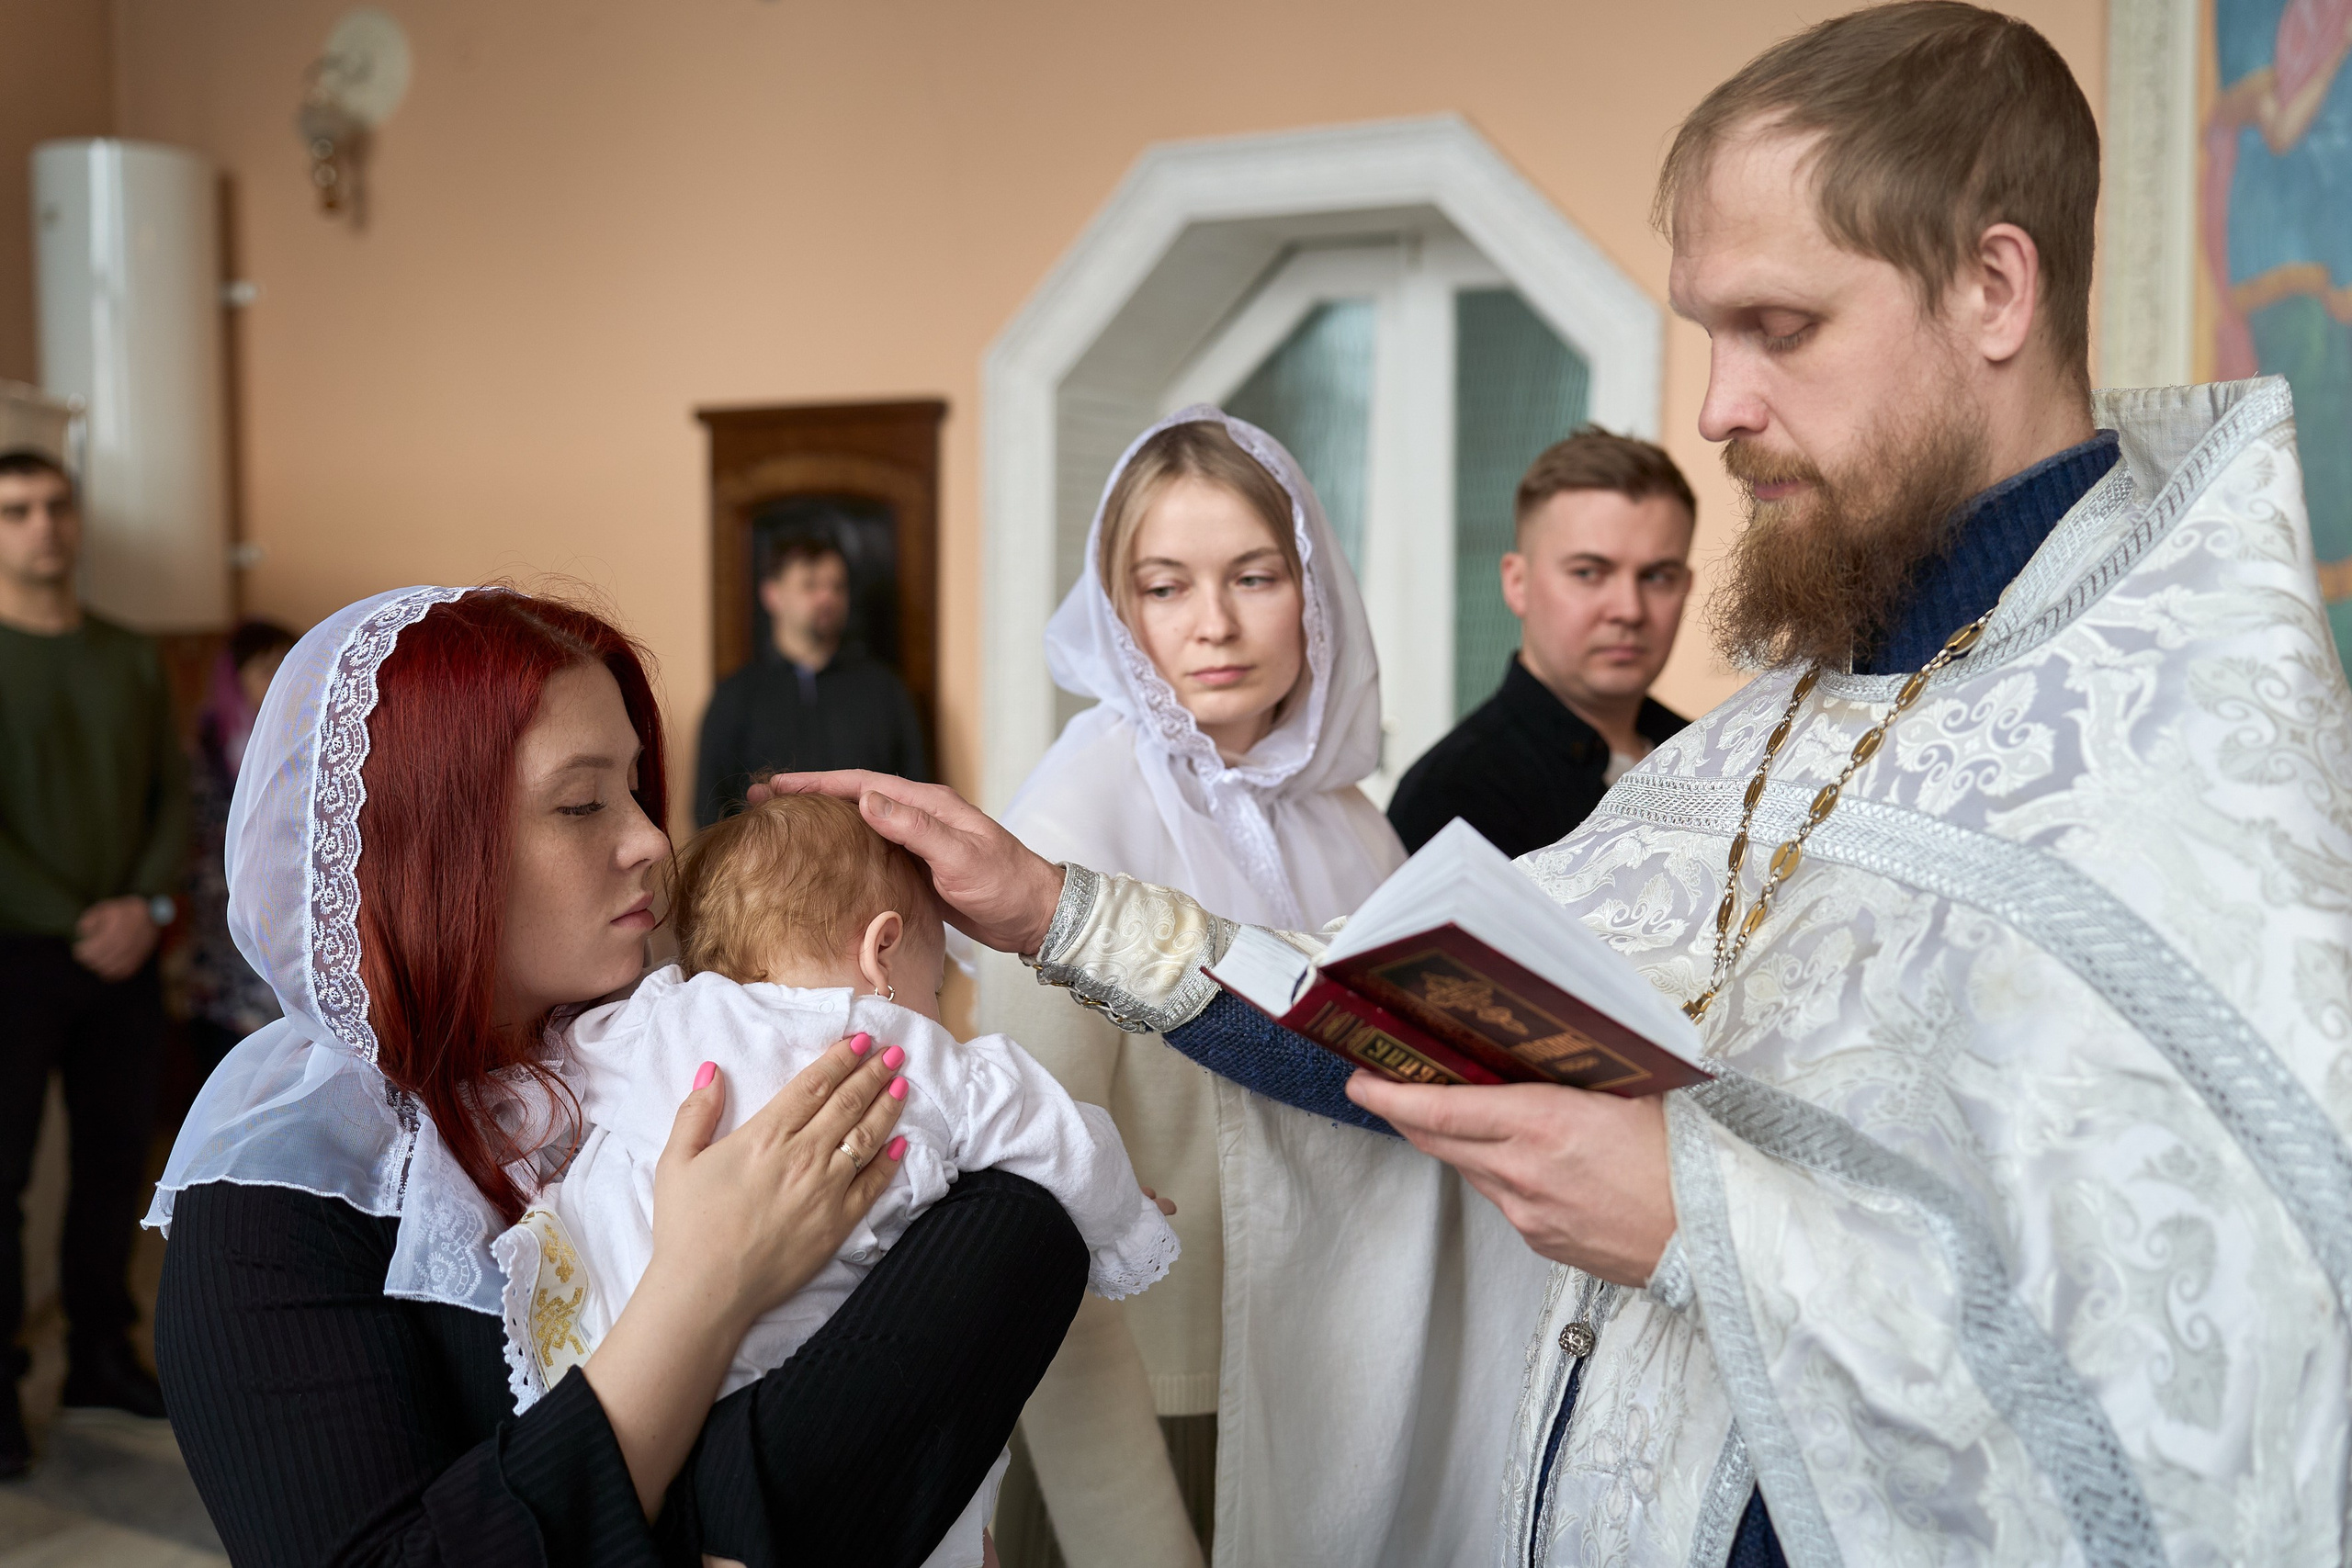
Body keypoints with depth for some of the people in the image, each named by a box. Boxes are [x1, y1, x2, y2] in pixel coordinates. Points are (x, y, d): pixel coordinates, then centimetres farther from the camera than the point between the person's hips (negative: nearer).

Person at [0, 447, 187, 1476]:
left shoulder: (132, 659, 9)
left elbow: (173, 794, 7)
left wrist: (146, 905, -9)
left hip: (124, 954, 4)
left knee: (115, 1159, 9)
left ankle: (100, 1354, 22)